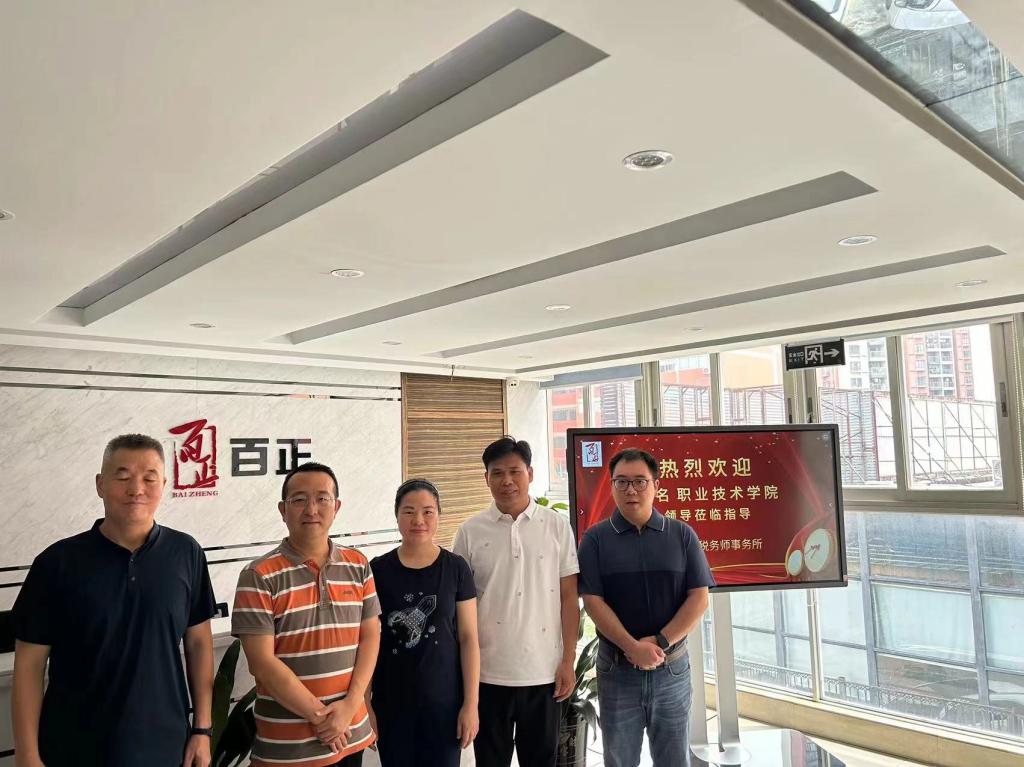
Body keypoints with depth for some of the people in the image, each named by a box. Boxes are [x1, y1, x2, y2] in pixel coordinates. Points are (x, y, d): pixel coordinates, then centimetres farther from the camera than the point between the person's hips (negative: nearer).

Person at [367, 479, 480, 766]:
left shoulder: (455, 567, -5)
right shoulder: (378, 570, -4)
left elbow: (469, 638, -3)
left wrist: (471, 703, -6)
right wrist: (364, 703, 1)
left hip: (444, 701, 0)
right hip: (391, 703, 1)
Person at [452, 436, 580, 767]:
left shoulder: (557, 525, -2)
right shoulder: (470, 531, -2)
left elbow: (569, 598, 1)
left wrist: (568, 661, -2)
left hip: (544, 672, 0)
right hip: (488, 672, 0)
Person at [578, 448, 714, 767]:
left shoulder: (682, 535, 1)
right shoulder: (595, 539, -2)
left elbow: (698, 598, -3)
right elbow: (593, 601, -7)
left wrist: (660, 643, -14)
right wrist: (633, 647, -17)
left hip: (672, 667, 1)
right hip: (616, 669, -1)